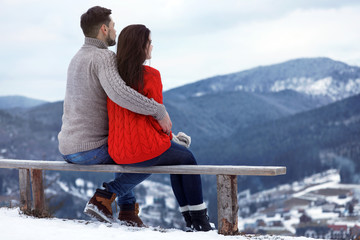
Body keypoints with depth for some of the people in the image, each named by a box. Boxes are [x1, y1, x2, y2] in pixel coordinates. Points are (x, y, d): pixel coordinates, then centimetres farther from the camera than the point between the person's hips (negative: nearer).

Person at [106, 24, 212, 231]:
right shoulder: (150, 75, -13)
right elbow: (156, 118, -10)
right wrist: (171, 137, 11)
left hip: (118, 153, 7)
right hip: (145, 148, -7)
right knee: (187, 158, 22)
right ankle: (199, 220, 22)